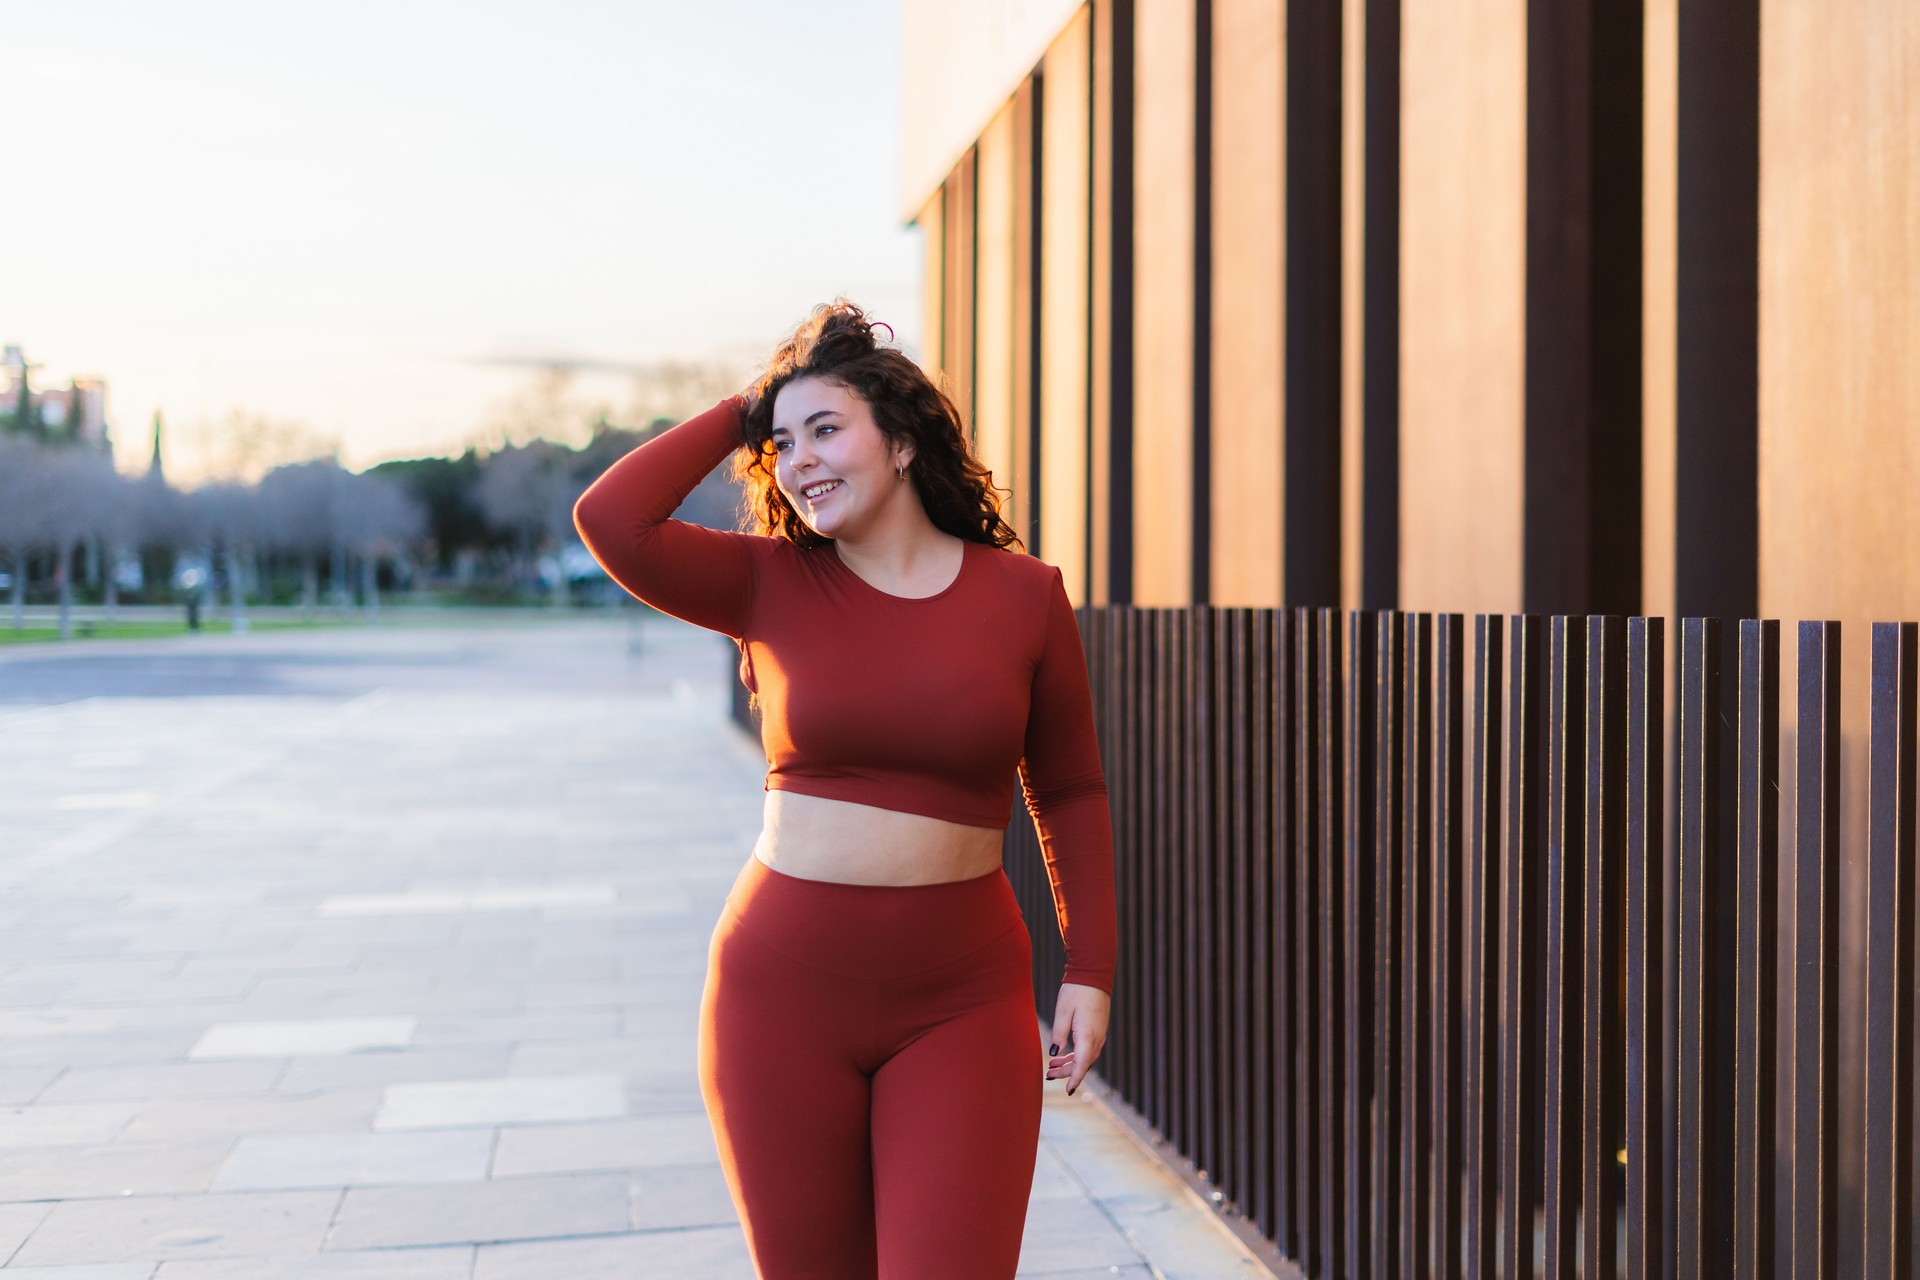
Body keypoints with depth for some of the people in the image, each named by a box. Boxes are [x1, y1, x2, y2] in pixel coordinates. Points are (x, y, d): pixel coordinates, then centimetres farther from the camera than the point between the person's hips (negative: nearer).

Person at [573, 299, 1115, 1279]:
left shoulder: (1024, 596, 0)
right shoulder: (771, 586, 0)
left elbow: (1070, 792, 8)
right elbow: (611, 521, -15)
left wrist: (1089, 971, 3)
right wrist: (742, 414, -3)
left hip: (959, 1006, -1)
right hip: (782, 995, 1)